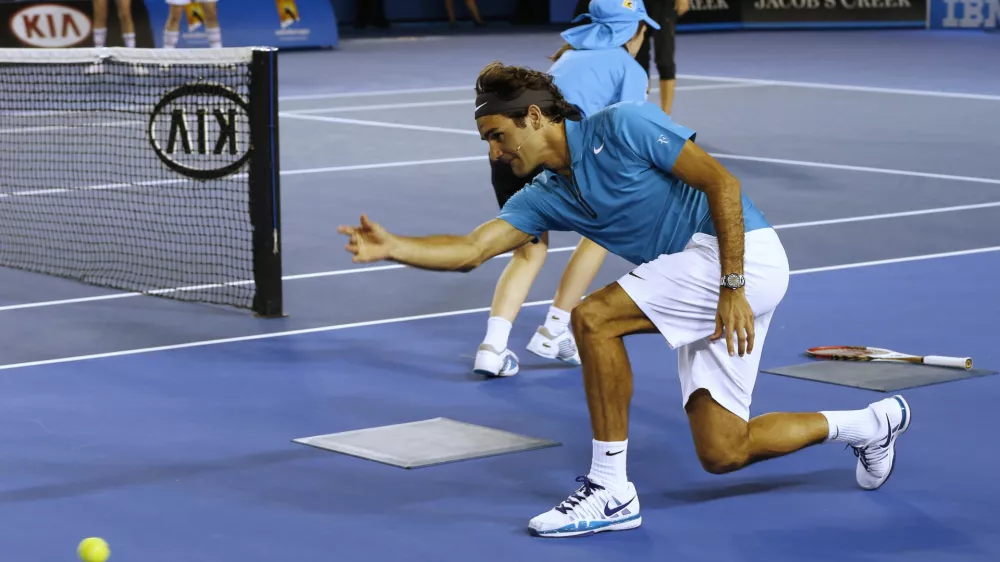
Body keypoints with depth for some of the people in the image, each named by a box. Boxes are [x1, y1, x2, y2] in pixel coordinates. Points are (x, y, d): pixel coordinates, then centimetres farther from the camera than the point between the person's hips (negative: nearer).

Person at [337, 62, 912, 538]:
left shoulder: (622, 126, -12)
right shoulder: (547, 197, 10)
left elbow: (723, 183, -15)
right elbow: (472, 248, 1)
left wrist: (732, 288, -21)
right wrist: (391, 246, -15)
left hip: (743, 252, -9)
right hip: (698, 273, 9)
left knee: (594, 318, -20)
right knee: (722, 454, 5)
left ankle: (611, 490, -11)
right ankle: (871, 422, 26)